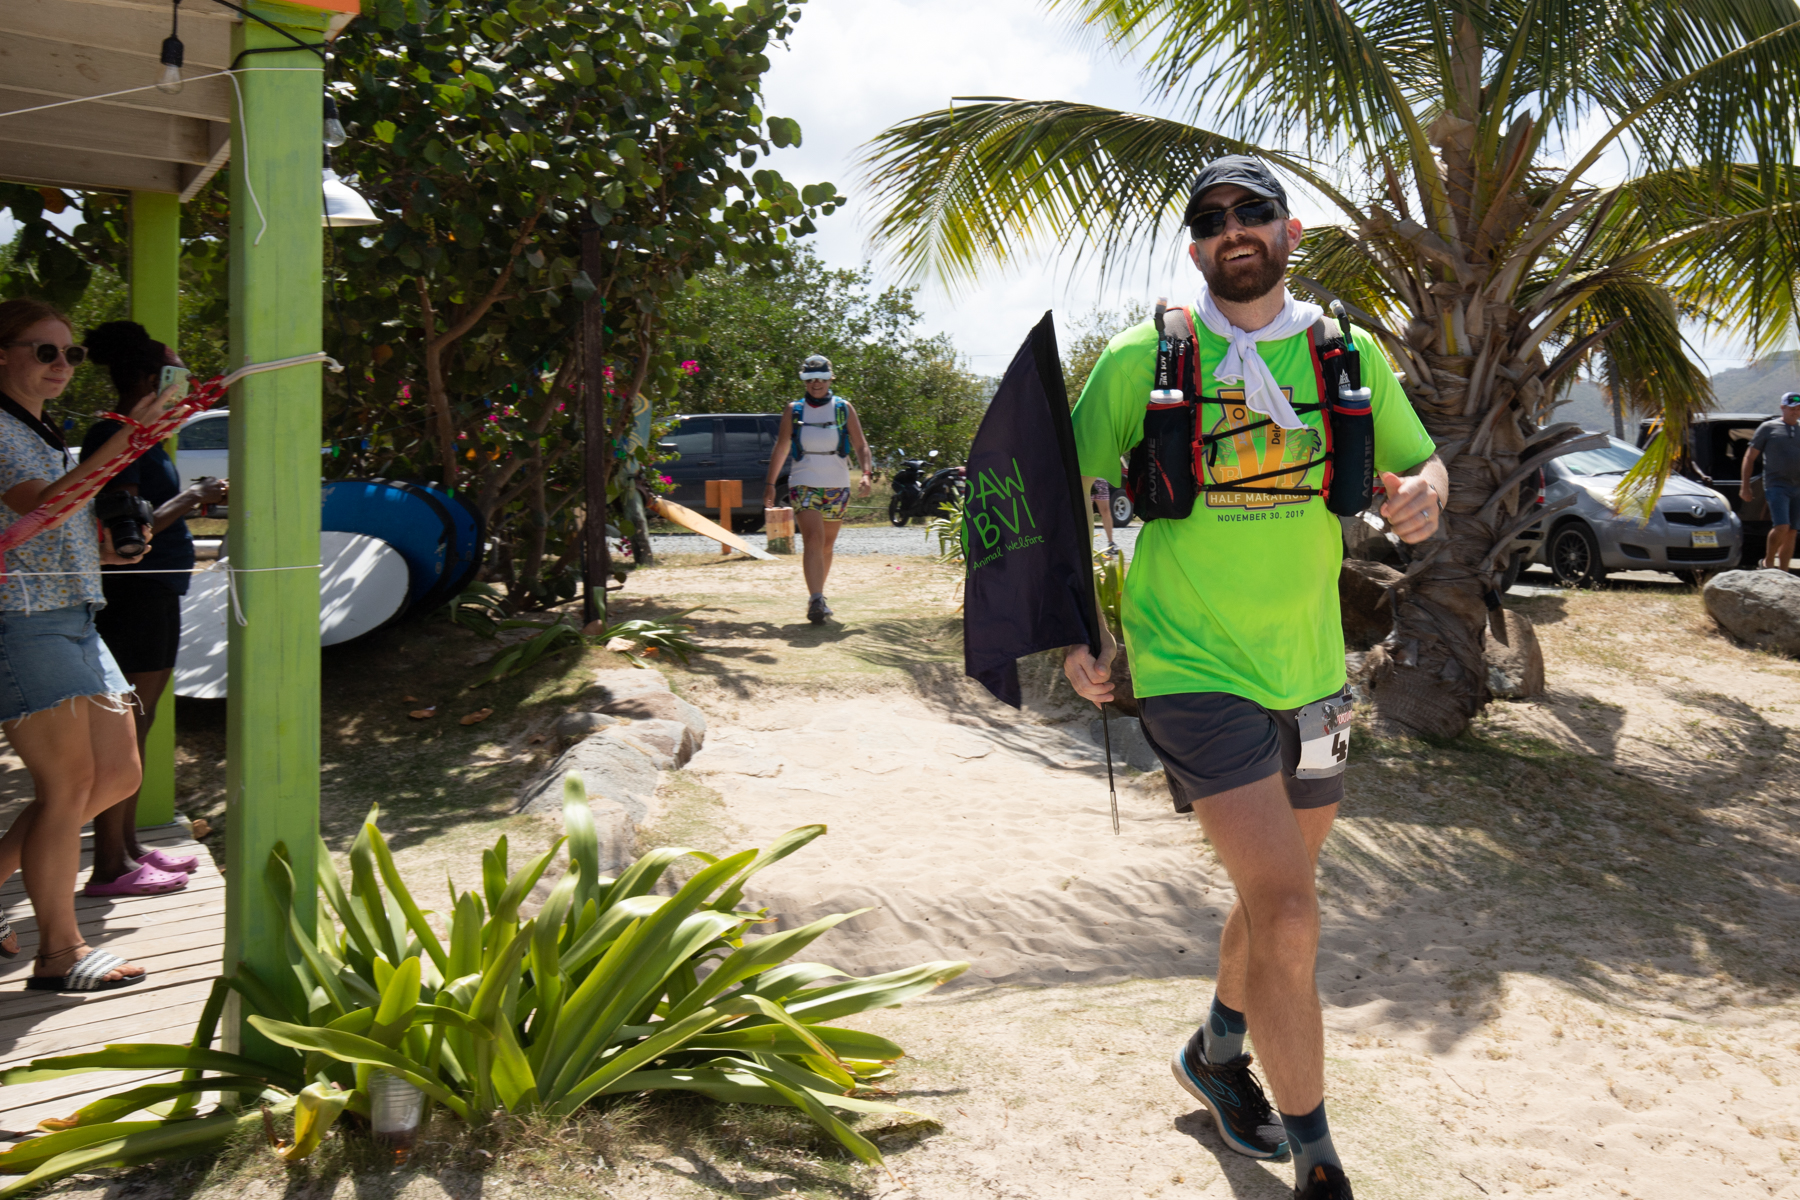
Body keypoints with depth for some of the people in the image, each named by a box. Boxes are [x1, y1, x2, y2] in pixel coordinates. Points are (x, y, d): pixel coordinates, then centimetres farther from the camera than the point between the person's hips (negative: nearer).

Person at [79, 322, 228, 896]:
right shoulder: (113, 437, -15)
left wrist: (198, 499, 13)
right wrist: (192, 498, -13)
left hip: (157, 598, 10)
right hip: (133, 599, -10)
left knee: (137, 728, 16)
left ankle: (129, 848, 26)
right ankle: (109, 866, 3)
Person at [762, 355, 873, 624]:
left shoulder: (844, 408, 6)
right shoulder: (794, 411, 5)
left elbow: (860, 444, 5)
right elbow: (781, 449, 12)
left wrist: (867, 473, -11)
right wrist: (770, 483, 9)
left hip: (837, 487, 2)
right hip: (804, 485, -2)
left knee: (827, 546, 9)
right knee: (813, 540, -18)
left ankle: (816, 598, 24)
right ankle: (816, 601, -25)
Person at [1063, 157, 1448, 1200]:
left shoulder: (1348, 357, 4)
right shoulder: (1141, 360, -5)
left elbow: (1422, 463, 17)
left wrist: (1424, 491, -8)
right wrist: (1079, 635, -9)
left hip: (1310, 671, 5)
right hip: (1192, 666, -5)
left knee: (1278, 892, 20)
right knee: (1288, 913, -13)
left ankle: (1216, 1056, 48)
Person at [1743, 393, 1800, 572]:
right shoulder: (1768, 428, 3)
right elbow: (1749, 458, 4)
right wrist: (1745, 487, -1)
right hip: (1777, 485, -4)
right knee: (1782, 527, -18)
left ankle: (1783, 572, 10)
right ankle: (1768, 562, 4)